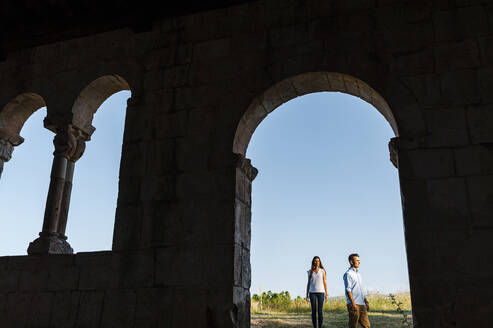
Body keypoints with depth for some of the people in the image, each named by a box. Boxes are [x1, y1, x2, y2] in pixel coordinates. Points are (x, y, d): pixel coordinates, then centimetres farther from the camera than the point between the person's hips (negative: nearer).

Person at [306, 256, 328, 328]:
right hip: (312, 293, 1)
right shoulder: (310, 271, 6)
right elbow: (308, 283, 8)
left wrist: (326, 294, 0)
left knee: (320, 311, -4)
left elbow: (324, 283, 5)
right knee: (313, 311, 0)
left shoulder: (322, 271, 3)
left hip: (321, 292, -1)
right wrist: (307, 294, 4)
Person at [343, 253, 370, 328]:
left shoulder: (358, 274, 20)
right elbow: (348, 290, -15)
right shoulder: (348, 274, -7)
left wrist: (366, 302, 20)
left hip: (362, 304, 8)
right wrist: (353, 304, -21)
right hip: (353, 304, -8)